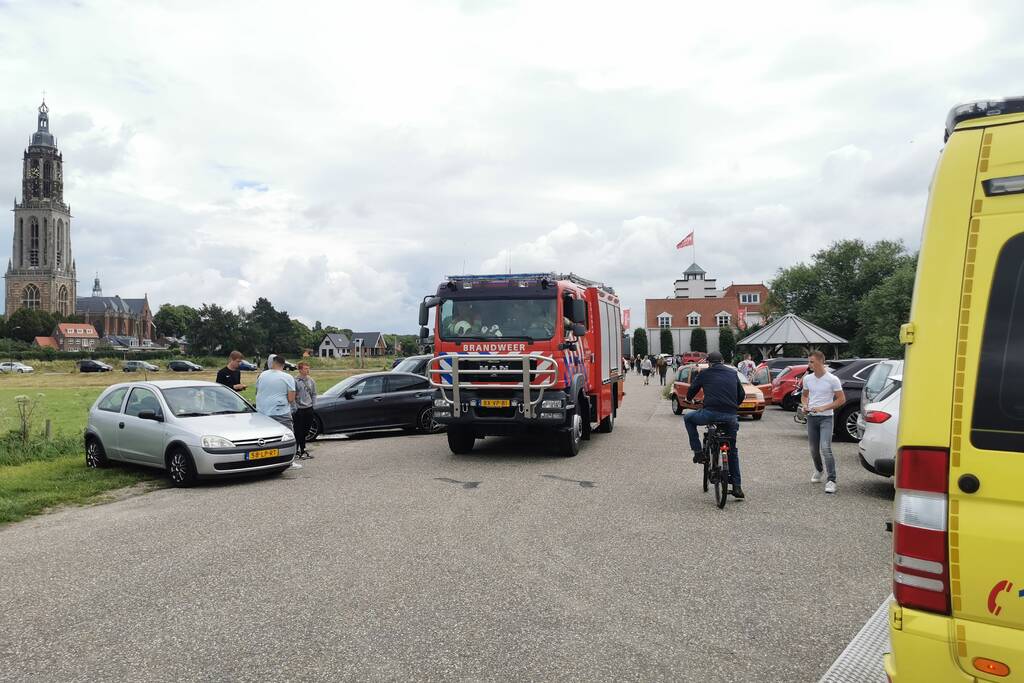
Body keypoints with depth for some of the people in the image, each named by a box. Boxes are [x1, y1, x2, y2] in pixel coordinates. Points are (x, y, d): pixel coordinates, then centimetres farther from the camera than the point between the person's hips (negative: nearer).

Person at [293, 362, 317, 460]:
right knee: (298, 431, -3)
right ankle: (296, 450, 3)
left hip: (309, 409, 5)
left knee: (306, 430, 11)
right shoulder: (295, 381, -10)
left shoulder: (311, 381, 8)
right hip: (299, 409, -5)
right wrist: (295, 408, -11)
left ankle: (302, 449, 22)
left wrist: (313, 405, 7)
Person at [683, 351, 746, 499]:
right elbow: (742, 394, 23)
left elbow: (692, 390, 16)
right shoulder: (733, 373, 18)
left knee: (688, 418, 26)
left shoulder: (705, 373, 9)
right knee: (733, 451, 20)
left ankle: (698, 452, 17)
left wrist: (689, 398, 39)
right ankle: (737, 487, 18)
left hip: (710, 413, -3)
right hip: (731, 417, 4)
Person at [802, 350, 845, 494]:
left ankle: (831, 480, -15)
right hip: (811, 417, 5)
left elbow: (841, 399, -7)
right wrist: (805, 405, -2)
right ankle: (818, 471, 39)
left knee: (825, 448, -17)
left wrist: (823, 408, -16)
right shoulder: (807, 379, 6)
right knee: (814, 449, 14)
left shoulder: (832, 379, -9)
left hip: (826, 418, -5)